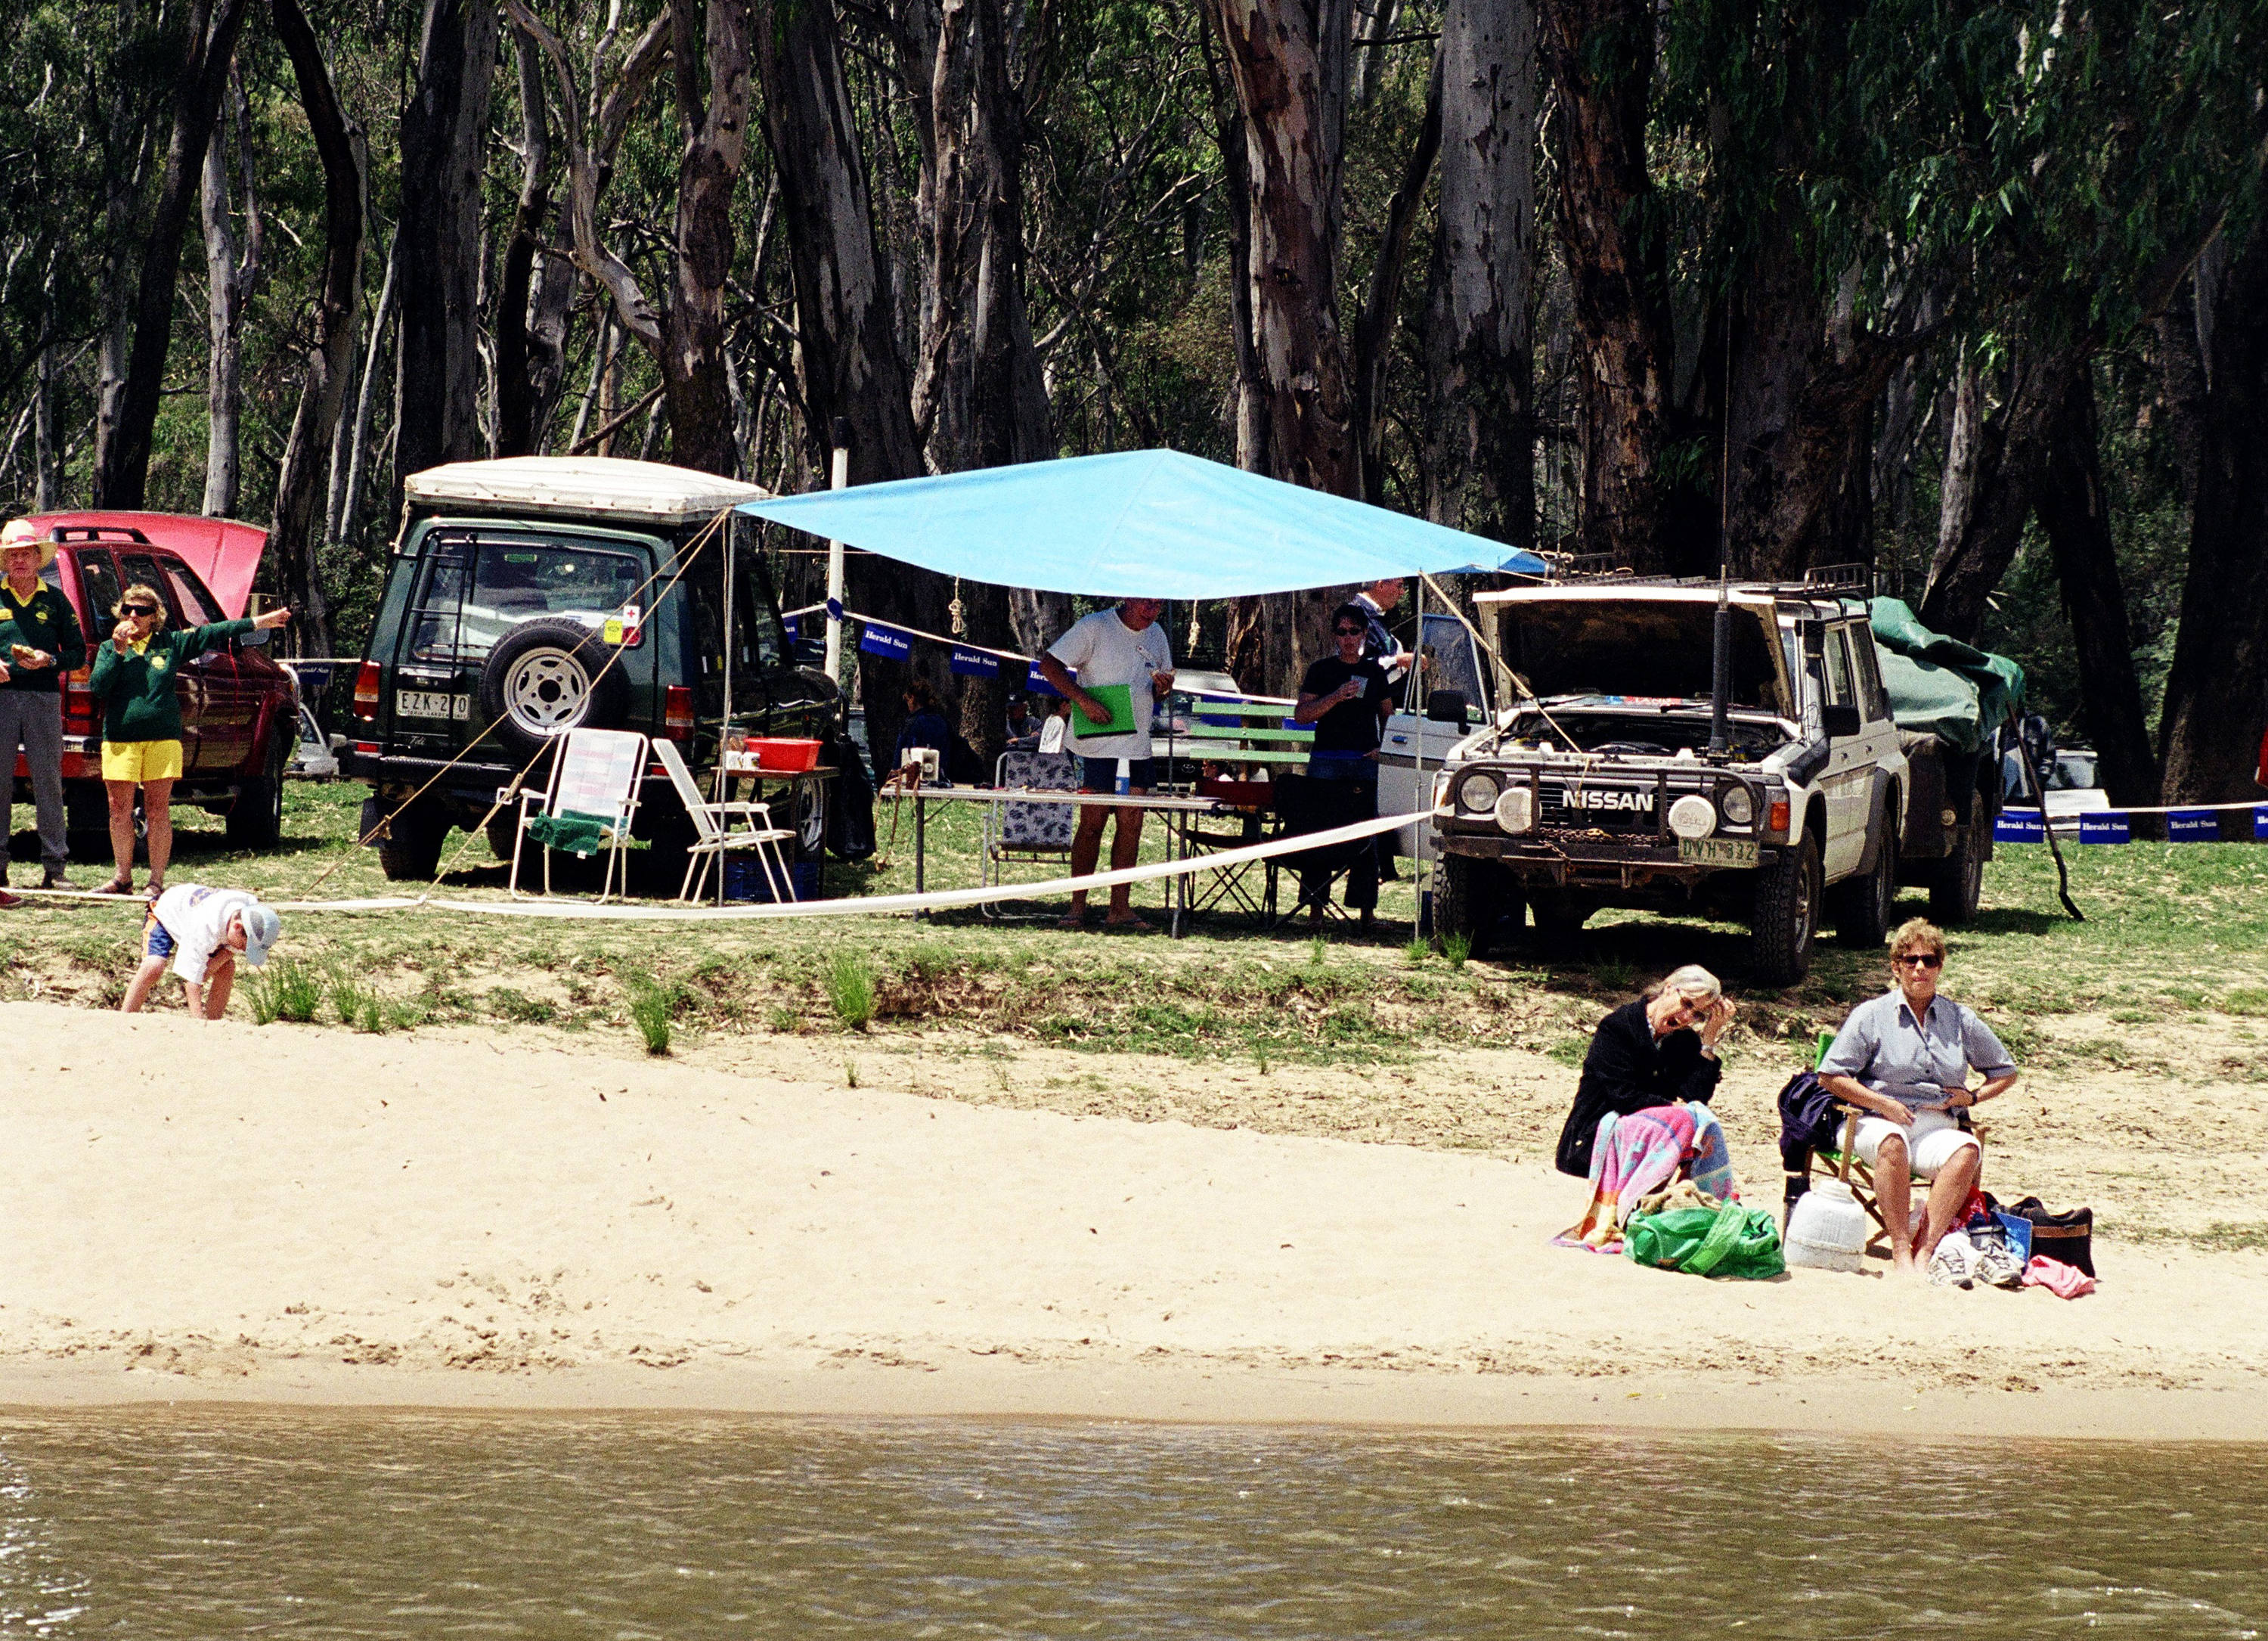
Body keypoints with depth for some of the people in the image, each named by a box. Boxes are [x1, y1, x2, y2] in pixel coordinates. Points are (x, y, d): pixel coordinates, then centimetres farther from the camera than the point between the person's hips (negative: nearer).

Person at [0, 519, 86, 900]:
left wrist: (49, 660, -7)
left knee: (48, 782, 0)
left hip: (44, 698, 0)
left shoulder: (55, 601, 11)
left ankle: (53, 868, 2)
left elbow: (78, 654, 11)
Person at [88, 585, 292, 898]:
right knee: (120, 812, 3)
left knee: (158, 813, 0)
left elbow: (213, 634, 10)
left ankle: (157, 882, 5)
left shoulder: (171, 644, 9)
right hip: (120, 740, 0)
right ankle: (123, 879, 13)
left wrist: (259, 623, 9)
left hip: (162, 740, 0)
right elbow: (97, 687, -4)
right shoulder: (108, 650, 9)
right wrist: (119, 652, -9)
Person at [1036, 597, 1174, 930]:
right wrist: (1084, 700, -21)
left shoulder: (1156, 635, 13)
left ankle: (1120, 908, 5)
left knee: (1131, 824, 2)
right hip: (1098, 745, -6)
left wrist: (1163, 688, -3)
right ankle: (1077, 906, 3)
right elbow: (1049, 665, -10)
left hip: (1138, 746, 6)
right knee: (1092, 823, -5)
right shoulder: (1094, 627, -7)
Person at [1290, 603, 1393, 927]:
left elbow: (1388, 716, 23)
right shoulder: (1322, 670, 5)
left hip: (1366, 764, 2)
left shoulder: (1375, 672, 13)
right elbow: (1301, 714, -1)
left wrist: (1383, 748, 6)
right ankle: (1315, 904, -2)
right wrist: (1336, 697, -14)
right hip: (1326, 763, -2)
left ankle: (1366, 907, 3)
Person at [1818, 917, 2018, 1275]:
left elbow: (2004, 1071, 28)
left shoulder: (1960, 1020, 18)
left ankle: (1925, 1249, -40)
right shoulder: (1871, 1015, 9)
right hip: (1880, 1123, -2)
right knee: (1892, 1142, -40)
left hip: (1937, 1129, 2)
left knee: (1967, 1150, -34)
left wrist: (1973, 1096, 7)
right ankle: (1900, 1252, -40)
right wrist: (1884, 1104, -8)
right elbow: (1830, 1076, 3)